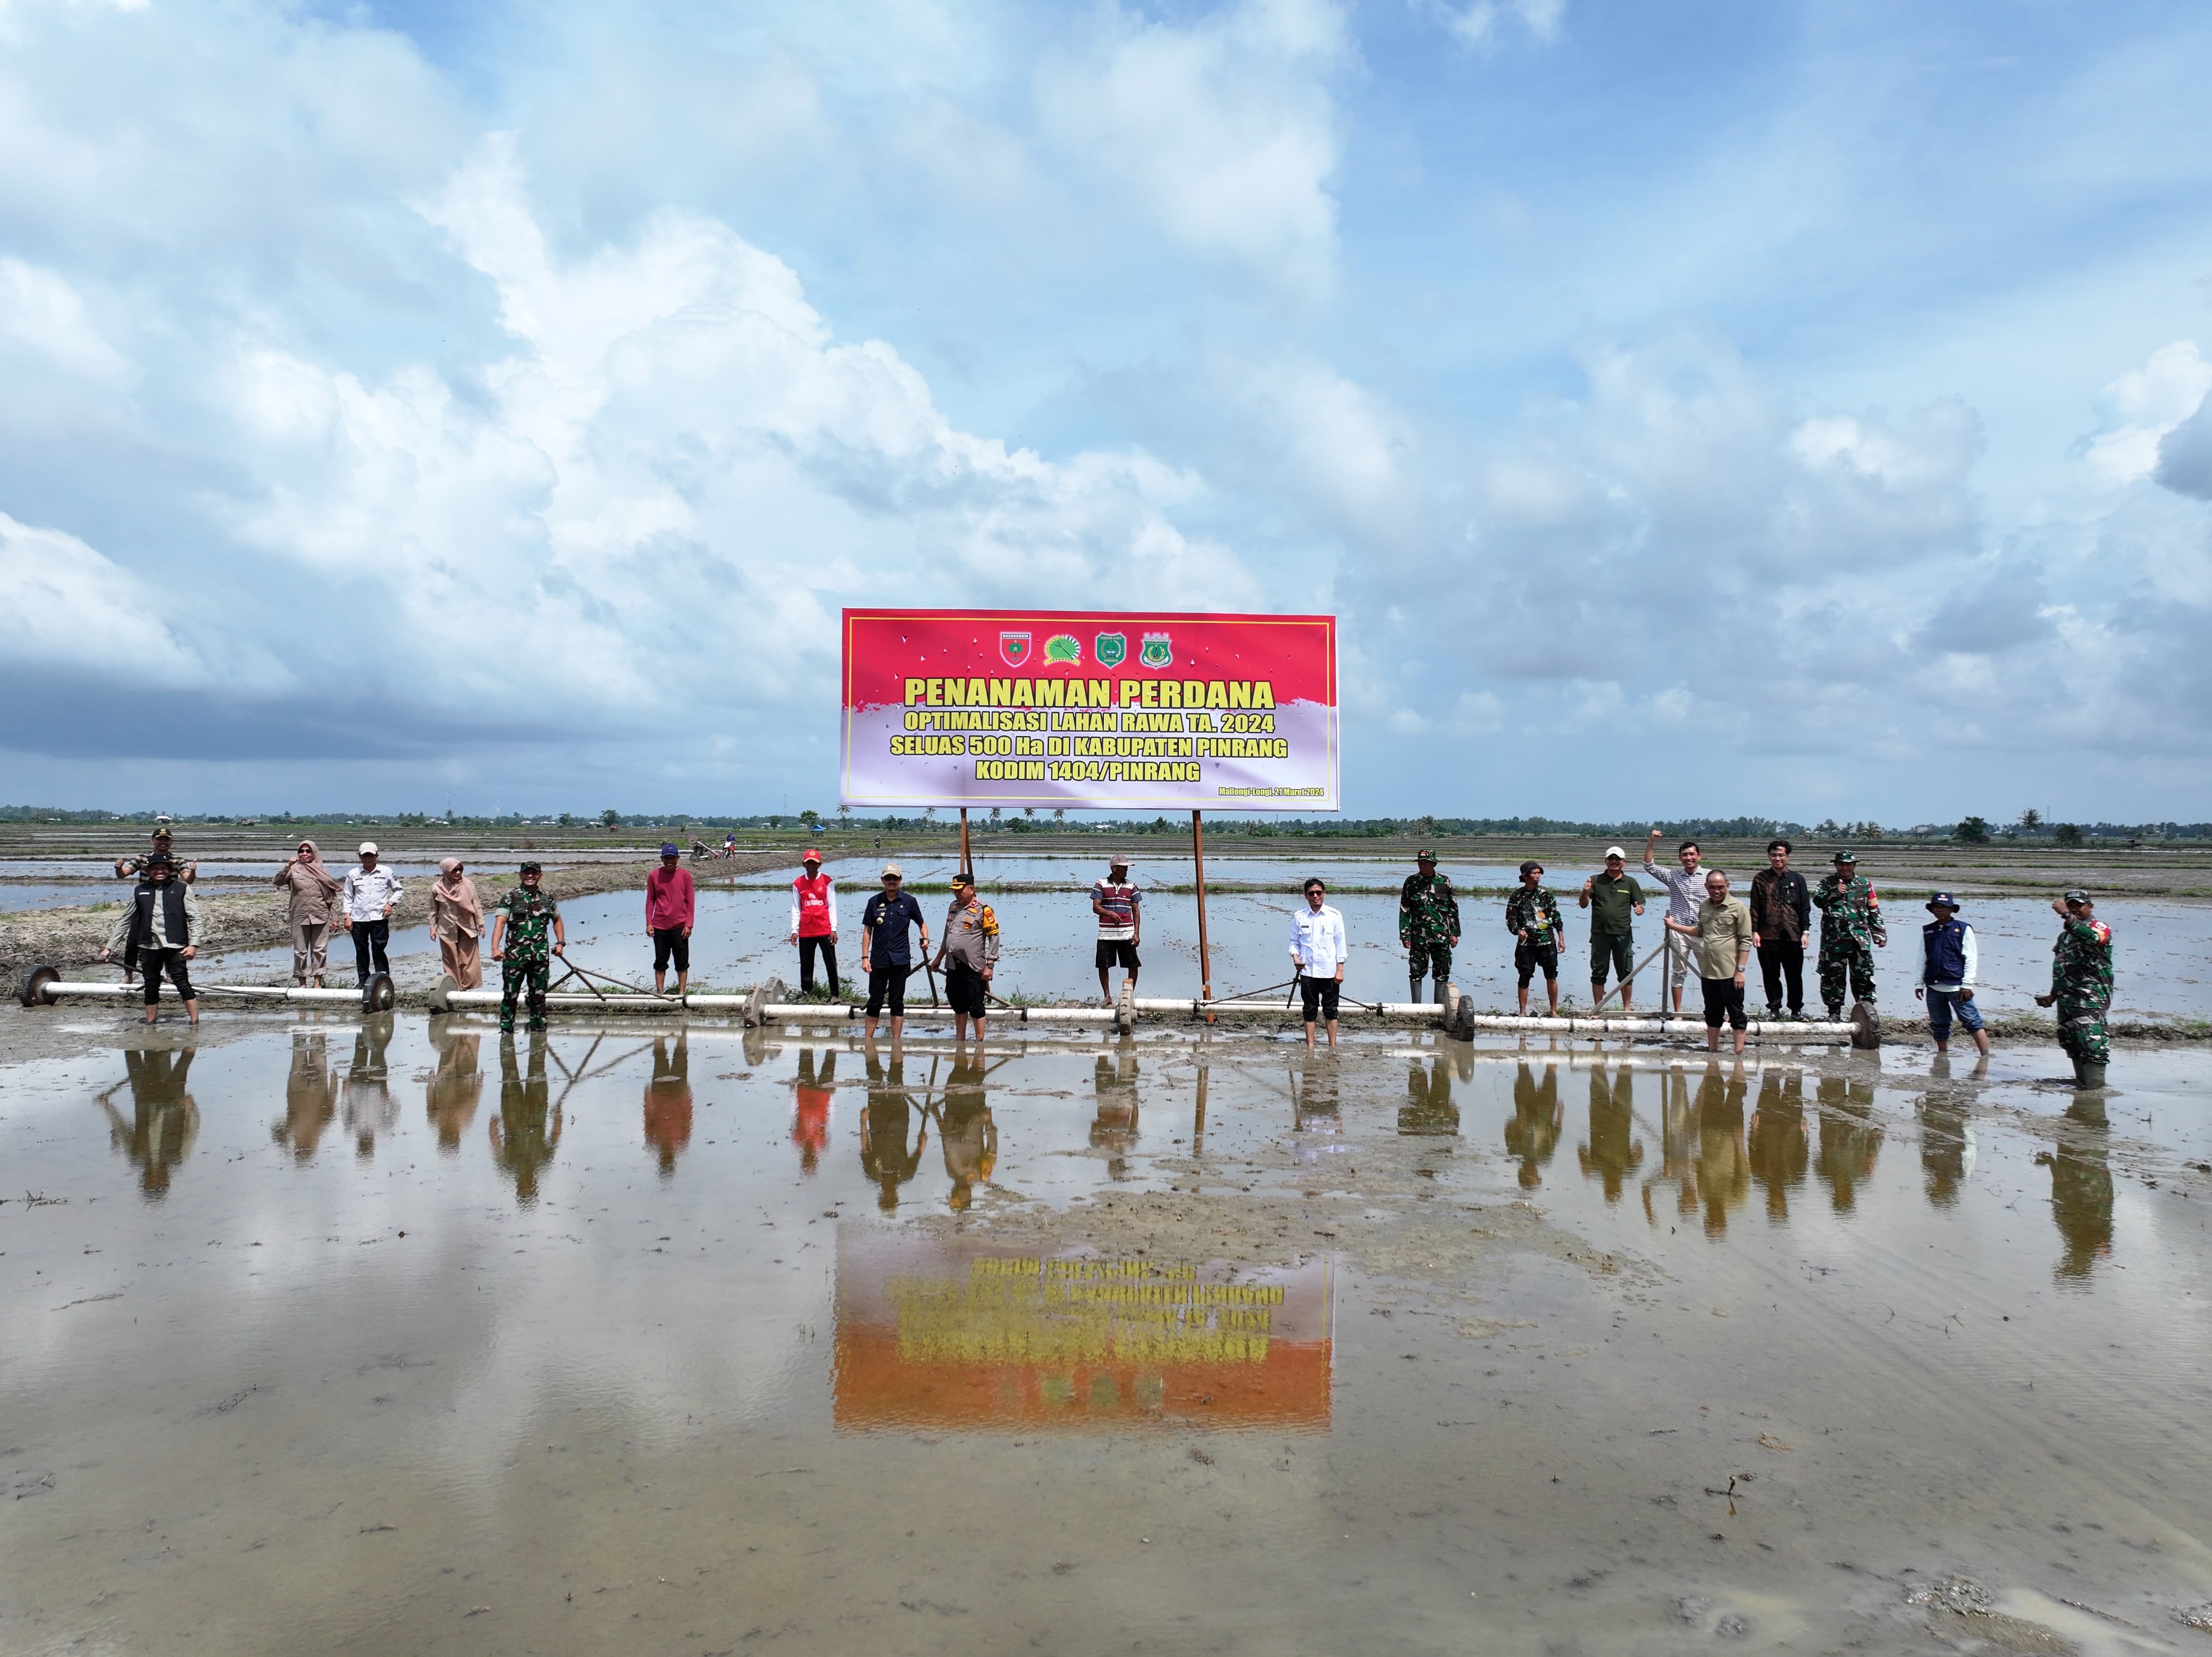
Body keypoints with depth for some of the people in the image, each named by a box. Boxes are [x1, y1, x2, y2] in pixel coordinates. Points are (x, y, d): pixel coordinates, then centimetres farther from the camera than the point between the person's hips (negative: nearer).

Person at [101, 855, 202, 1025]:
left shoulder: (182, 889, 3)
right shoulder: (140, 892, 12)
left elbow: (194, 919, 1)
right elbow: (124, 921, 17)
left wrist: (194, 944, -10)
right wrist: (110, 947, 13)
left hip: (174, 945, -3)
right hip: (148, 947, 4)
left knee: (183, 984, -9)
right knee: (151, 988, 10)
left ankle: (195, 1024, -5)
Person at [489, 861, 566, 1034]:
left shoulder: (547, 899, 11)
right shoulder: (510, 898, -2)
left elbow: (557, 920, 28)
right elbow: (499, 923, -13)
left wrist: (561, 943, 16)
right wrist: (495, 948, -26)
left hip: (540, 957, 3)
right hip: (514, 956, -3)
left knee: (539, 996, 9)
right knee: (510, 995, 1)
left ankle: (539, 1030, 17)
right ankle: (506, 1031, 8)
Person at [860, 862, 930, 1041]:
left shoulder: (909, 901, 3)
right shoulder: (874, 902, 4)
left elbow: (922, 923, 15)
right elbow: (867, 930, 7)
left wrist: (925, 939, -5)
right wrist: (865, 957, 1)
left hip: (901, 960, -1)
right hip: (878, 960, 1)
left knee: (897, 1003, 5)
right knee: (874, 1001, 5)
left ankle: (896, 1042, 12)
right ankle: (868, 1040, 12)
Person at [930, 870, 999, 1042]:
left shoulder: (983, 909, -10)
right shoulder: (953, 906, 13)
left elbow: (994, 937, -11)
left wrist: (990, 965, -15)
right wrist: (939, 959, 26)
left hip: (973, 968, -7)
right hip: (953, 966, 7)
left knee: (976, 1007, -1)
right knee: (958, 1005, 15)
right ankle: (960, 1041, 26)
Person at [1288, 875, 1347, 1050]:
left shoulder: (1334, 916, 0)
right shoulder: (1299, 917, 3)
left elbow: (1340, 944, 2)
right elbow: (1294, 942, 9)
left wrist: (1340, 970, -2)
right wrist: (1295, 957, -11)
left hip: (1330, 971, -1)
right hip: (1307, 971, 1)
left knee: (1331, 1010, 6)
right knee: (1310, 1010, 7)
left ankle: (1333, 1047, 14)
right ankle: (1310, 1046, 14)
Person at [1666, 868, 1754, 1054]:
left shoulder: (1739, 908, -8)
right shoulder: (1704, 907, 11)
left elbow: (1745, 941, -10)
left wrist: (1740, 970, -14)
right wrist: (1674, 926, 26)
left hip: (1730, 973, -6)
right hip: (1708, 971, 6)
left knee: (1736, 1014, 2)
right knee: (1712, 1013, 15)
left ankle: (1739, 1052, 7)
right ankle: (1712, 1050, 24)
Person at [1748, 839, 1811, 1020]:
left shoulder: (1797, 879, 7)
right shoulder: (1761, 879, 6)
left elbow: (1805, 908, 7)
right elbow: (1755, 908, 5)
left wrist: (1805, 931, 0)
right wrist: (1754, 931, -2)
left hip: (1792, 936, 0)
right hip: (1767, 936, 0)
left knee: (1795, 974, 6)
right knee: (1771, 974, 5)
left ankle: (1797, 1008, 18)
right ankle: (1774, 1008, 16)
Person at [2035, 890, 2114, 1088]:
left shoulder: (2100, 928, -2)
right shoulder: (2065, 934, 23)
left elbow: (2091, 938, -30)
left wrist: (2066, 915, -37)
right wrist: (2053, 996, 26)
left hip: (2091, 996, -9)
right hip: (2067, 997, 9)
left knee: (2092, 1040, -15)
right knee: (2070, 1040, 9)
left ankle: (2094, 1084, -15)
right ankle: (2081, 1080, 16)